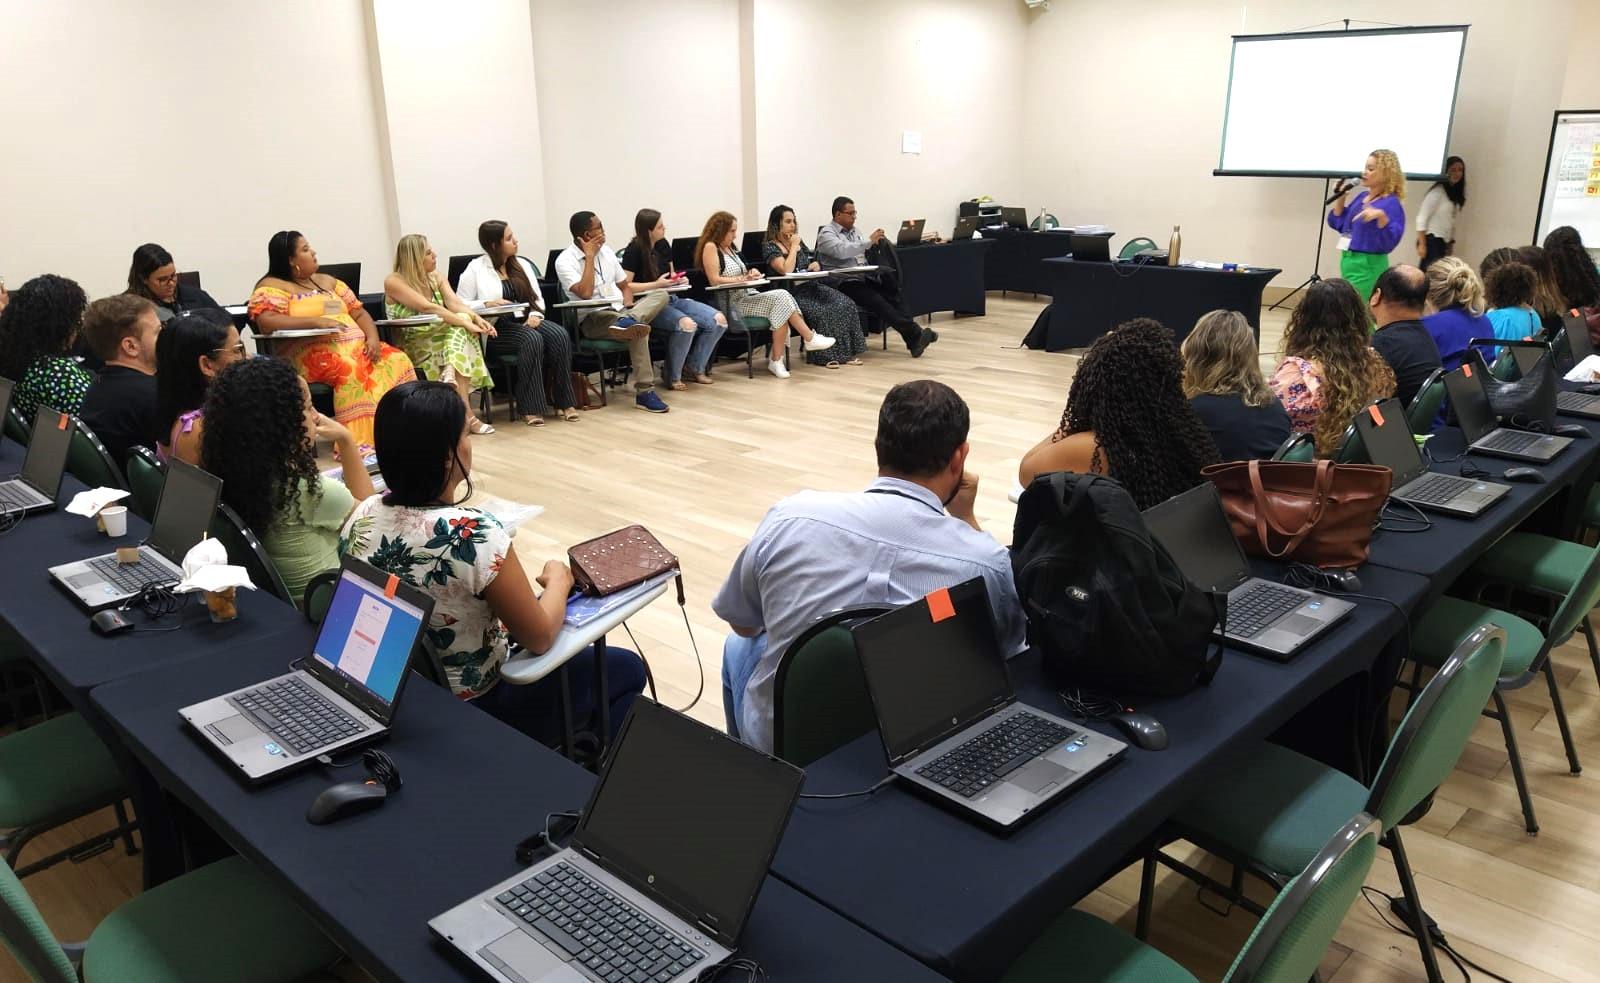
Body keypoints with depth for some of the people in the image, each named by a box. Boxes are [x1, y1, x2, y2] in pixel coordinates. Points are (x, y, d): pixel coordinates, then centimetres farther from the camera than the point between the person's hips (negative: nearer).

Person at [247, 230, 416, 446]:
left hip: (357, 346, 6)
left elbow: (359, 313, 19)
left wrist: (373, 337, -3)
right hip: (310, 353, -6)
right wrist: (316, 321, -21)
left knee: (397, 361, -21)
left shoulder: (327, 281, 25)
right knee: (352, 369, -38)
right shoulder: (273, 286, 4)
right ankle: (362, 443, -39)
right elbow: (266, 321, -14)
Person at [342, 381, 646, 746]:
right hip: (476, 710, -7)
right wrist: (559, 581, -4)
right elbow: (540, 637, -21)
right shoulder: (473, 534, -34)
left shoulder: (361, 517, -11)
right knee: (627, 669, 14)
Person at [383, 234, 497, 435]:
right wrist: (466, 323, -32)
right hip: (411, 347, -5)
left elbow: (454, 303, -8)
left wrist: (476, 318, -29)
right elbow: (428, 308, -24)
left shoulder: (436, 278, 10)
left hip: (440, 340, 5)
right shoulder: (394, 282, -10)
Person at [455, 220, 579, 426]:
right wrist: (487, 304, -18)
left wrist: (535, 314, -7)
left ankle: (563, 402, -22)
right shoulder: (475, 269, 1)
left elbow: (538, 297, 14)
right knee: (532, 339, -35)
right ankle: (531, 408, -31)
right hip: (497, 329, -5)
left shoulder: (522, 264, 18)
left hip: (526, 321, 5)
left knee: (560, 335, -25)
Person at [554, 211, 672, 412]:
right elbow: (585, 293, -20)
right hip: (592, 319, -7)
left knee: (660, 295, -17)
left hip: (619, 311, 7)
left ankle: (629, 320, -43)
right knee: (639, 329, -35)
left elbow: (624, 284, 22)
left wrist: (628, 302, -1)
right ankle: (644, 392, -37)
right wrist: (589, 257, -13)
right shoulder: (565, 261, -6)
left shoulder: (606, 251, 15)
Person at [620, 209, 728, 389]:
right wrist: (656, 284, -18)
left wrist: (678, 279, 1)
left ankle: (695, 367, 5)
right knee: (686, 324, -36)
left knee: (718, 320, -12)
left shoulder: (663, 245, 11)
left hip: (671, 298, 7)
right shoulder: (635, 250, -9)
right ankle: (673, 377, -15)